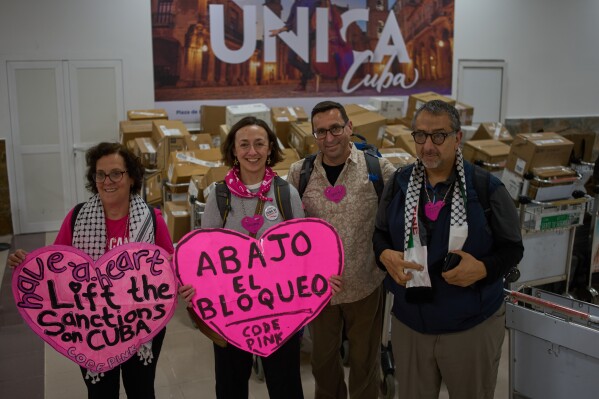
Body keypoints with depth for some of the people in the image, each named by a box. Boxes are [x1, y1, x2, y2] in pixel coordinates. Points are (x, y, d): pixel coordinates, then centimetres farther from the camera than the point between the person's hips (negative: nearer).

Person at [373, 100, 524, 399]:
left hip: (473, 326, -2)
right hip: (411, 323, 3)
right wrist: (385, 255, -13)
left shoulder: (486, 187, -11)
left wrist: (483, 268, -23)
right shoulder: (399, 183, 0)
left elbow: (512, 248, -4)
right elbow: (380, 233, 9)